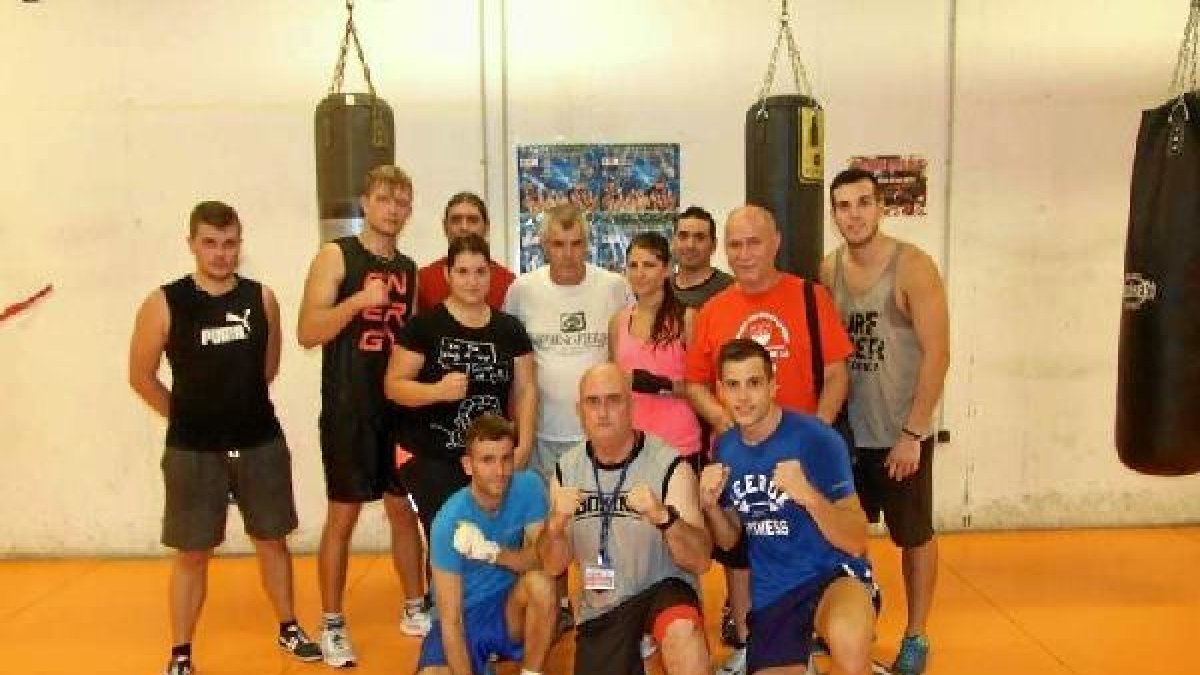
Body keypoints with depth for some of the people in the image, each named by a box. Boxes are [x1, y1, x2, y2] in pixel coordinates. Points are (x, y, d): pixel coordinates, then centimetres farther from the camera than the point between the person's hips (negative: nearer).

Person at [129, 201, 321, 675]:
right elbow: (141, 376, 0)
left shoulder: (262, 299, -2)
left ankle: (289, 630, 30)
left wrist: (239, 404, 12)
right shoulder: (164, 304, -9)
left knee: (272, 540, 13)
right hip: (193, 451, -2)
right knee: (191, 553, 7)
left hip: (261, 443, 2)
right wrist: (190, 416, 5)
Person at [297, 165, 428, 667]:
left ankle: (414, 608, 26)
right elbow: (308, 333, -14)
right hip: (349, 409, -5)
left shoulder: (409, 269, 11)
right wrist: (360, 299, -25)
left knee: (404, 508, 13)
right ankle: (332, 626, 17)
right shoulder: (336, 256, -6)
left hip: (400, 406, 5)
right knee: (343, 515, 3)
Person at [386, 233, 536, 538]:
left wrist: (524, 445, -5)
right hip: (431, 459, -3)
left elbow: (525, 389, 7)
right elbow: (393, 385, -5)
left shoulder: (510, 329, 6)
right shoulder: (424, 325, -5)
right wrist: (438, 391, -23)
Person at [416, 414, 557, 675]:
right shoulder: (449, 522, -24)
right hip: (465, 619, -2)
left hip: (510, 610, 2)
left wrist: (492, 552, -34)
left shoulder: (529, 487, -14)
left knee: (540, 582, -29)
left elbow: (542, 560, -16)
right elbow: (450, 620, -22)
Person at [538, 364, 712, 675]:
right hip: (600, 609, 4)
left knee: (682, 631, -35)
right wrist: (556, 524, -20)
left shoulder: (670, 465, -14)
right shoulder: (566, 469, -2)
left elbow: (700, 561, -19)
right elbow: (554, 566, 1)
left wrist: (663, 517, -37)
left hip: (662, 587, -4)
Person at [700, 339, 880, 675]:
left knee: (847, 638, -37)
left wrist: (808, 495, -35)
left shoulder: (817, 439, -17)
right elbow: (729, 541, 11)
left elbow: (857, 543, -18)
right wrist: (710, 505, -10)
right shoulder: (725, 448, 0)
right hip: (771, 592, 5)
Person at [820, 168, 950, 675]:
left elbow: (937, 354, -15)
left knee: (914, 535, 10)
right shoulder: (828, 270, 2)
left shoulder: (912, 267, -13)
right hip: (845, 430, 4)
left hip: (901, 433, -4)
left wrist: (912, 432, -17)